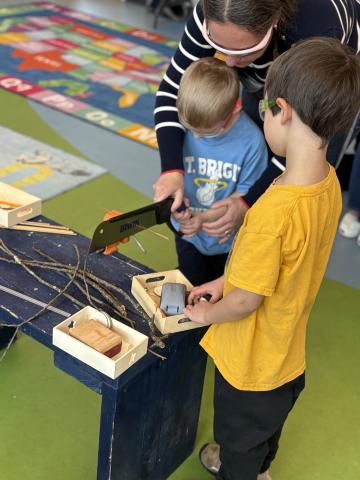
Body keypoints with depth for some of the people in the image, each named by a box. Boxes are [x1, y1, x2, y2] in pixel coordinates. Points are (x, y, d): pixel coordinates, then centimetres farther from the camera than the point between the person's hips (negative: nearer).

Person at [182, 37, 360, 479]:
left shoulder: (274, 211, -38)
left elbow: (247, 300, -25)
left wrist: (205, 313, -5)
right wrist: (226, 281, 5)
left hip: (250, 364, -7)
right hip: (288, 358, 8)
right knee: (267, 428, 35)